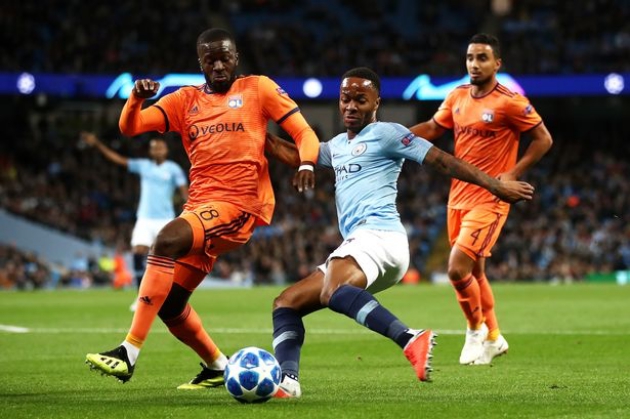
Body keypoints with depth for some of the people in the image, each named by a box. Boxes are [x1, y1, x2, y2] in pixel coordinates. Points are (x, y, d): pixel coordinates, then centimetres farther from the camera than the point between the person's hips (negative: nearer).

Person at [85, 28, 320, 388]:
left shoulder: (258, 88, 7)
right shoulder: (187, 100, 17)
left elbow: (304, 132, 4)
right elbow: (130, 127, 7)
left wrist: (306, 163, -17)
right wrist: (137, 97, -14)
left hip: (239, 206, -6)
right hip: (200, 207, 6)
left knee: (168, 239, -30)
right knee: (168, 304, 5)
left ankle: (129, 353, -34)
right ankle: (218, 366, 30)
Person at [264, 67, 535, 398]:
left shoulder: (386, 134, 3)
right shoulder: (337, 145, 27)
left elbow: (441, 161, -1)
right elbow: (295, 156, 41)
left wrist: (495, 185, -5)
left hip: (378, 235, -9)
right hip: (357, 244, 9)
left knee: (333, 292, -39)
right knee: (286, 303, 8)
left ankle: (411, 340, -51)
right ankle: (287, 380, -10)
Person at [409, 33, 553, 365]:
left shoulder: (510, 102, -13)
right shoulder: (457, 97, 7)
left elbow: (543, 139, -8)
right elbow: (433, 128, 21)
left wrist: (513, 173, -15)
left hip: (489, 199, -7)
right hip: (458, 197, 7)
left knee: (457, 268, -15)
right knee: (474, 271, 15)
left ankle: (476, 330, 7)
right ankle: (493, 338, 31)